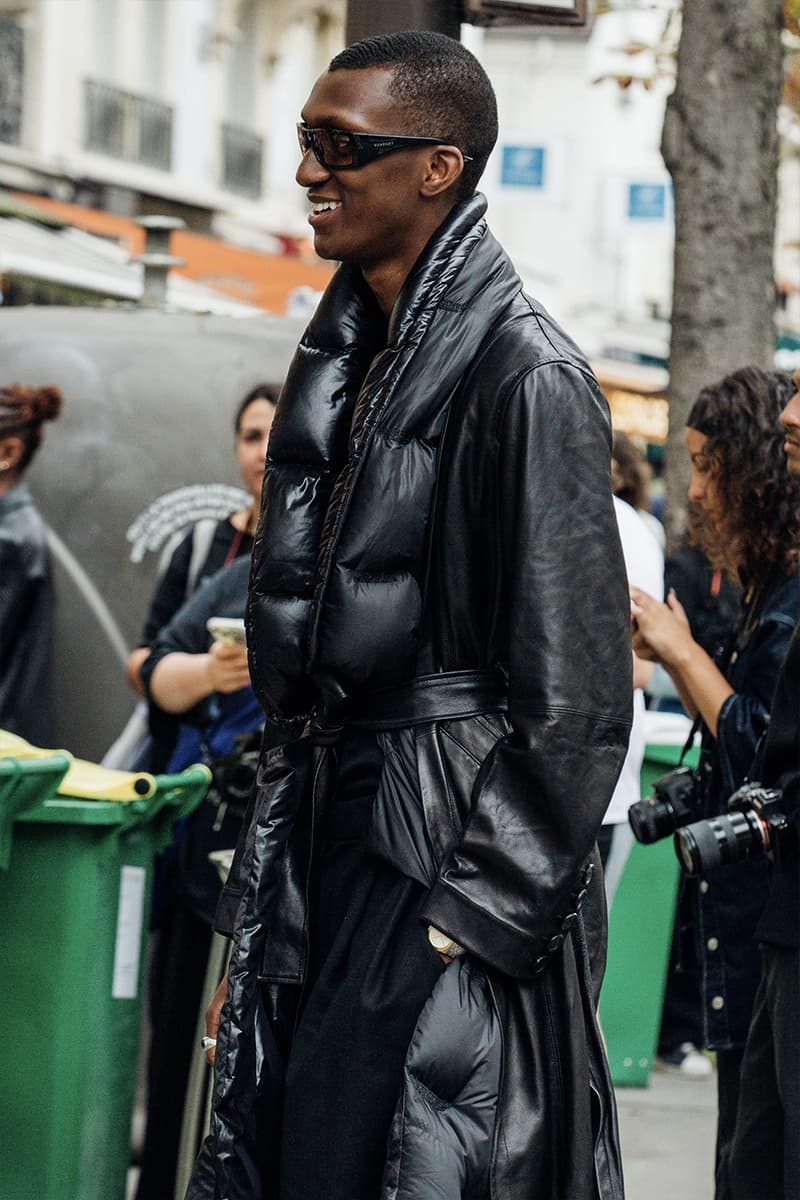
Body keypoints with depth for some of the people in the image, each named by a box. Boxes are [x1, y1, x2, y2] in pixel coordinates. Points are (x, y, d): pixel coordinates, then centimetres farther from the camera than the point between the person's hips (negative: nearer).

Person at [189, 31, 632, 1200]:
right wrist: (250, 927, 15)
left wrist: (473, 918, -16)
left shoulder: (526, 373, -12)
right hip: (324, 839, 8)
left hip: (448, 858, -8)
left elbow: (574, 698, -15)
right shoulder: (338, 360, 14)